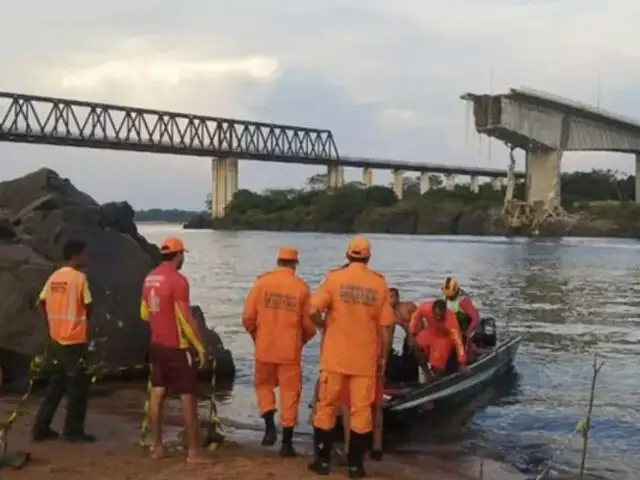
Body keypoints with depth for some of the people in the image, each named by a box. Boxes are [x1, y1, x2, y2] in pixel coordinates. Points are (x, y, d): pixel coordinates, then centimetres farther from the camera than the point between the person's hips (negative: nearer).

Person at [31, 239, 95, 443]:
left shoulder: (54, 277, 7)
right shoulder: (79, 278, -14)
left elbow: (40, 304, 11)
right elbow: (89, 308, -11)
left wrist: (52, 323, 15)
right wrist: (85, 319, 10)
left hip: (56, 340, 8)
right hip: (74, 341, -7)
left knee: (56, 384, 17)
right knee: (78, 386, 5)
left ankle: (41, 428, 18)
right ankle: (73, 431, 10)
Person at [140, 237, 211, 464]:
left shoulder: (149, 279, 6)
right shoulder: (177, 280, -18)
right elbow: (186, 319, -19)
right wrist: (200, 347, -13)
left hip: (156, 345, 8)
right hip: (177, 347, -7)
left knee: (157, 393, 12)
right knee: (188, 397, -1)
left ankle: (157, 446, 17)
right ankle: (193, 451, 1)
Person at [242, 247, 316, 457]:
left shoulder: (262, 282, -3)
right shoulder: (301, 287, -4)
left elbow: (248, 317, -4)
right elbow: (309, 324, -2)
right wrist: (302, 340, 19)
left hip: (264, 347, 1)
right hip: (290, 350, -1)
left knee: (263, 384, 22)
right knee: (290, 393, 8)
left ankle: (269, 424, 2)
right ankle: (287, 443, 10)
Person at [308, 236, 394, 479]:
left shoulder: (334, 277, -5)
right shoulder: (380, 283, 0)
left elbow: (314, 310, -13)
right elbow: (385, 326, 0)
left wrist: (324, 326, 7)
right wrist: (382, 356, 10)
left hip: (335, 356, -1)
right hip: (365, 358, 1)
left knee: (327, 406, 10)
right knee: (361, 410, 7)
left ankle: (323, 460, 15)